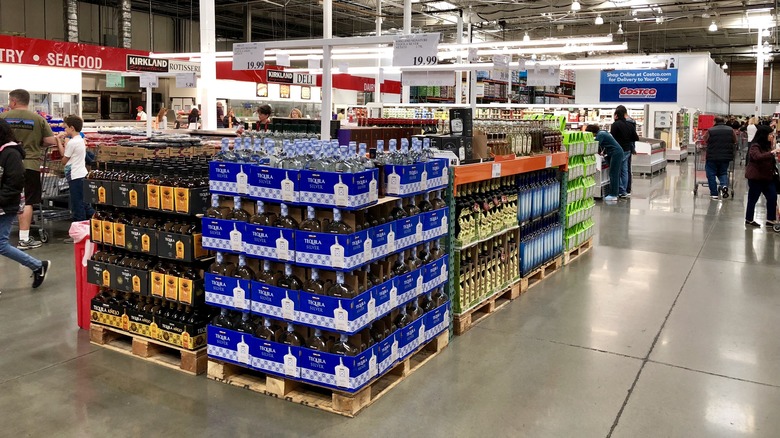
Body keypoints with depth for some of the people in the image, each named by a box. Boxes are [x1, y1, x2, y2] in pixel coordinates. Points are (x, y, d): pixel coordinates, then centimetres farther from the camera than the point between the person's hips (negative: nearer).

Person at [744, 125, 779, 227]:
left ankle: (771, 220, 11)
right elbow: (758, 157, -33)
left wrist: (776, 157, 6)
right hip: (756, 177, -7)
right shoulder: (755, 146, -14)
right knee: (753, 199, 4)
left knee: (773, 197, 3)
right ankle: (749, 220, 17)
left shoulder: (768, 146, 10)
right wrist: (772, 152, -36)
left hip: (767, 177, 7)